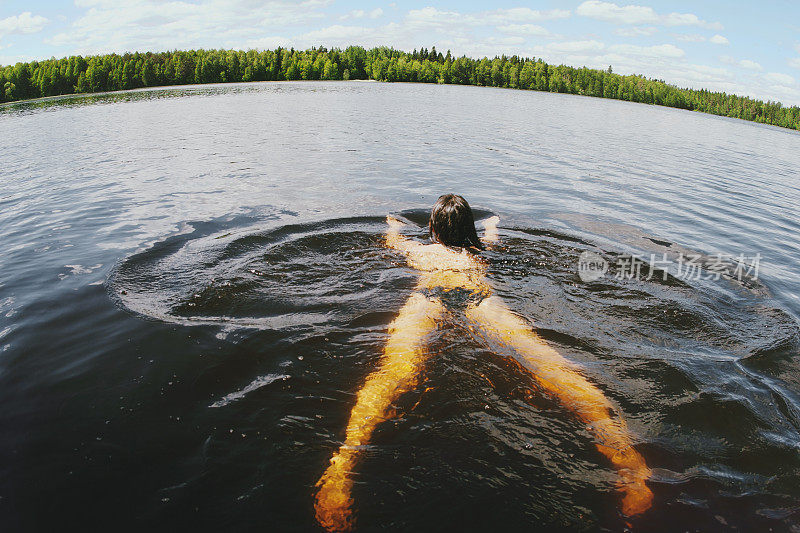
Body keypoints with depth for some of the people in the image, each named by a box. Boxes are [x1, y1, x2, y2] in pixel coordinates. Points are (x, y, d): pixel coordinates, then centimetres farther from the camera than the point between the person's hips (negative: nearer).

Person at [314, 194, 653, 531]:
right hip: (480, 297, 1)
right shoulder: (478, 250, 40)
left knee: (397, 365, -27)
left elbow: (392, 240, 61)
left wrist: (394, 225, 82)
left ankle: (346, 457, -54)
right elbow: (491, 235, 65)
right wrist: (493, 222, 87)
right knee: (548, 363, -18)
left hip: (430, 293, 0)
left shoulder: (418, 249, 38)